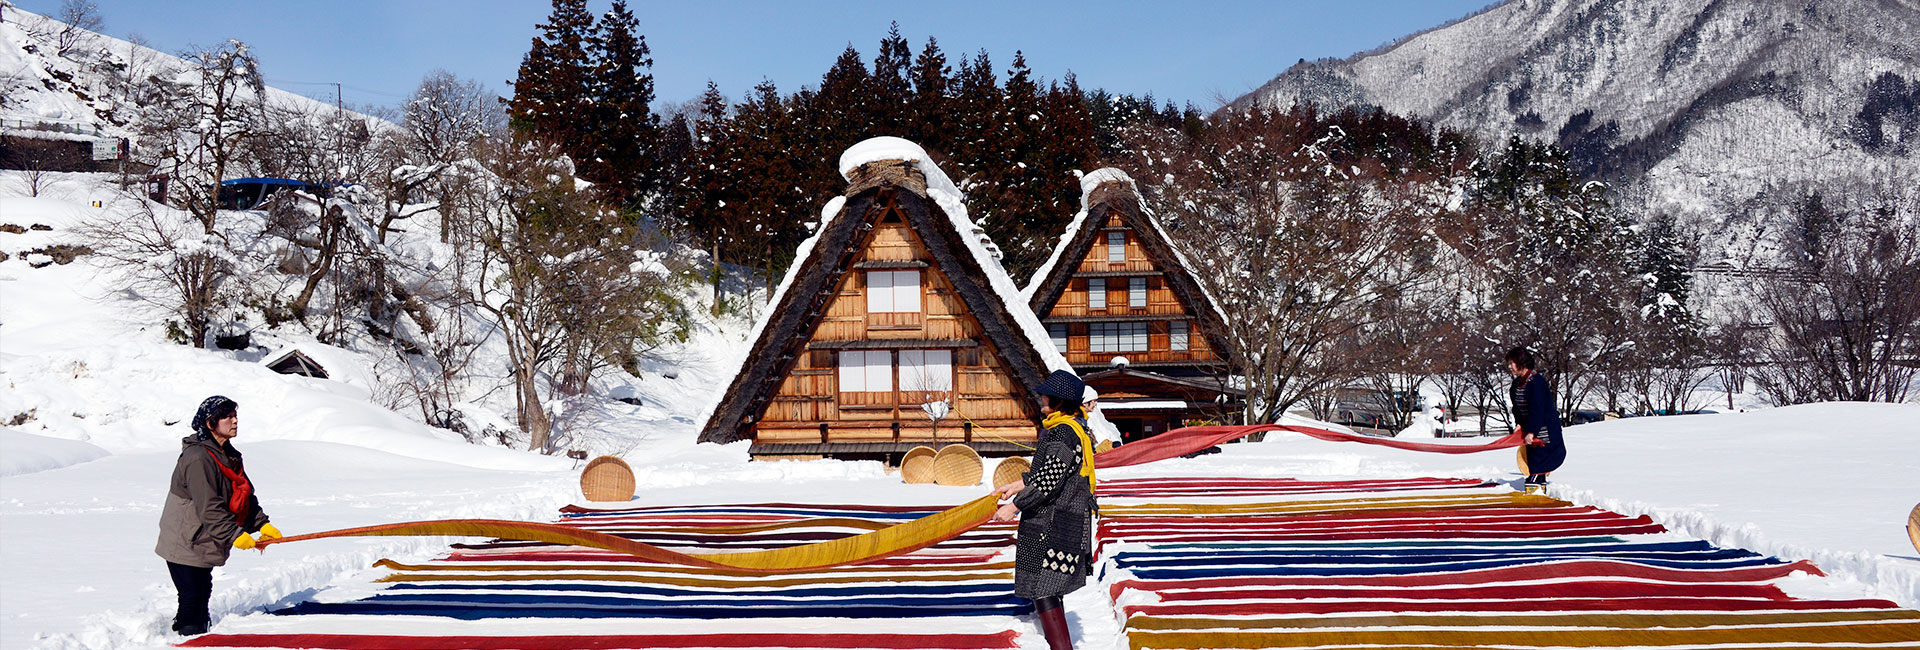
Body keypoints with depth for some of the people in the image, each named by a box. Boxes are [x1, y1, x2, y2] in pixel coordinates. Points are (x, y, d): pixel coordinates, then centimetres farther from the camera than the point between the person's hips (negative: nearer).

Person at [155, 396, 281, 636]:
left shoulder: (228, 455, 10)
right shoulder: (197, 458, -21)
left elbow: (245, 496, 13)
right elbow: (208, 507, -27)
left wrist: (262, 524, 1)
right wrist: (235, 534, -30)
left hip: (203, 542, 9)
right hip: (184, 544, -9)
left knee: (203, 593, 17)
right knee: (192, 597, -7)